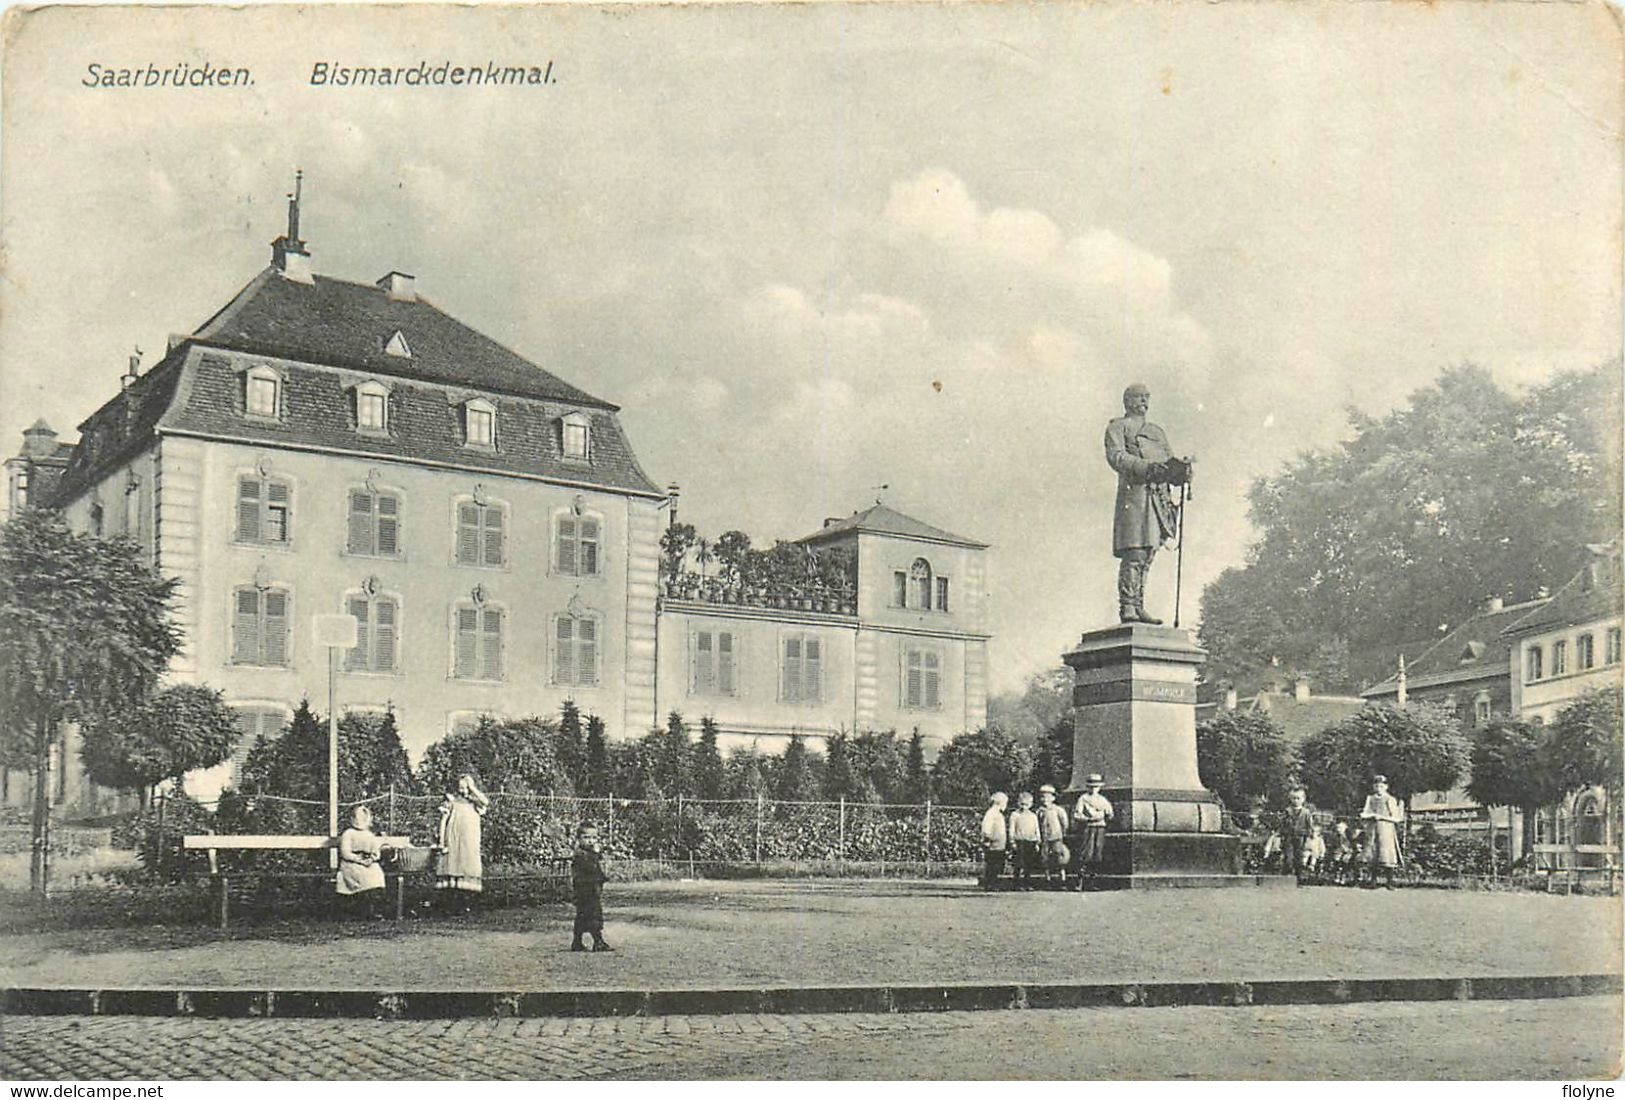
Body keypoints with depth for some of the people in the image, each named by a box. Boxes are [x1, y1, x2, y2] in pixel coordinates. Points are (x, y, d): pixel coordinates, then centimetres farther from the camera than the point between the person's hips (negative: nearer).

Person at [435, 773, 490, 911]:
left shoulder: (474, 801, 13)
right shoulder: (451, 800, 6)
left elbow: (486, 802, -10)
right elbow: (443, 821, 4)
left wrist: (472, 788, -4)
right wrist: (441, 842, -3)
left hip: (470, 842, 2)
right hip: (453, 840, -2)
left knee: (469, 868, -4)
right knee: (453, 867, -8)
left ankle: (466, 902, -1)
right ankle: (453, 902, -7)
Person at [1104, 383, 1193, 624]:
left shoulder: (1157, 432, 29)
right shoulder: (1117, 427, 9)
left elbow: (1170, 464, 21)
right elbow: (1115, 456, -8)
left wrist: (1181, 469, -4)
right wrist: (1148, 467, -22)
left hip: (1159, 499, 7)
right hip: (1133, 494, -7)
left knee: (1147, 555, 3)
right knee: (1133, 554, -15)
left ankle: (1138, 608, 4)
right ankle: (1127, 608, -17)